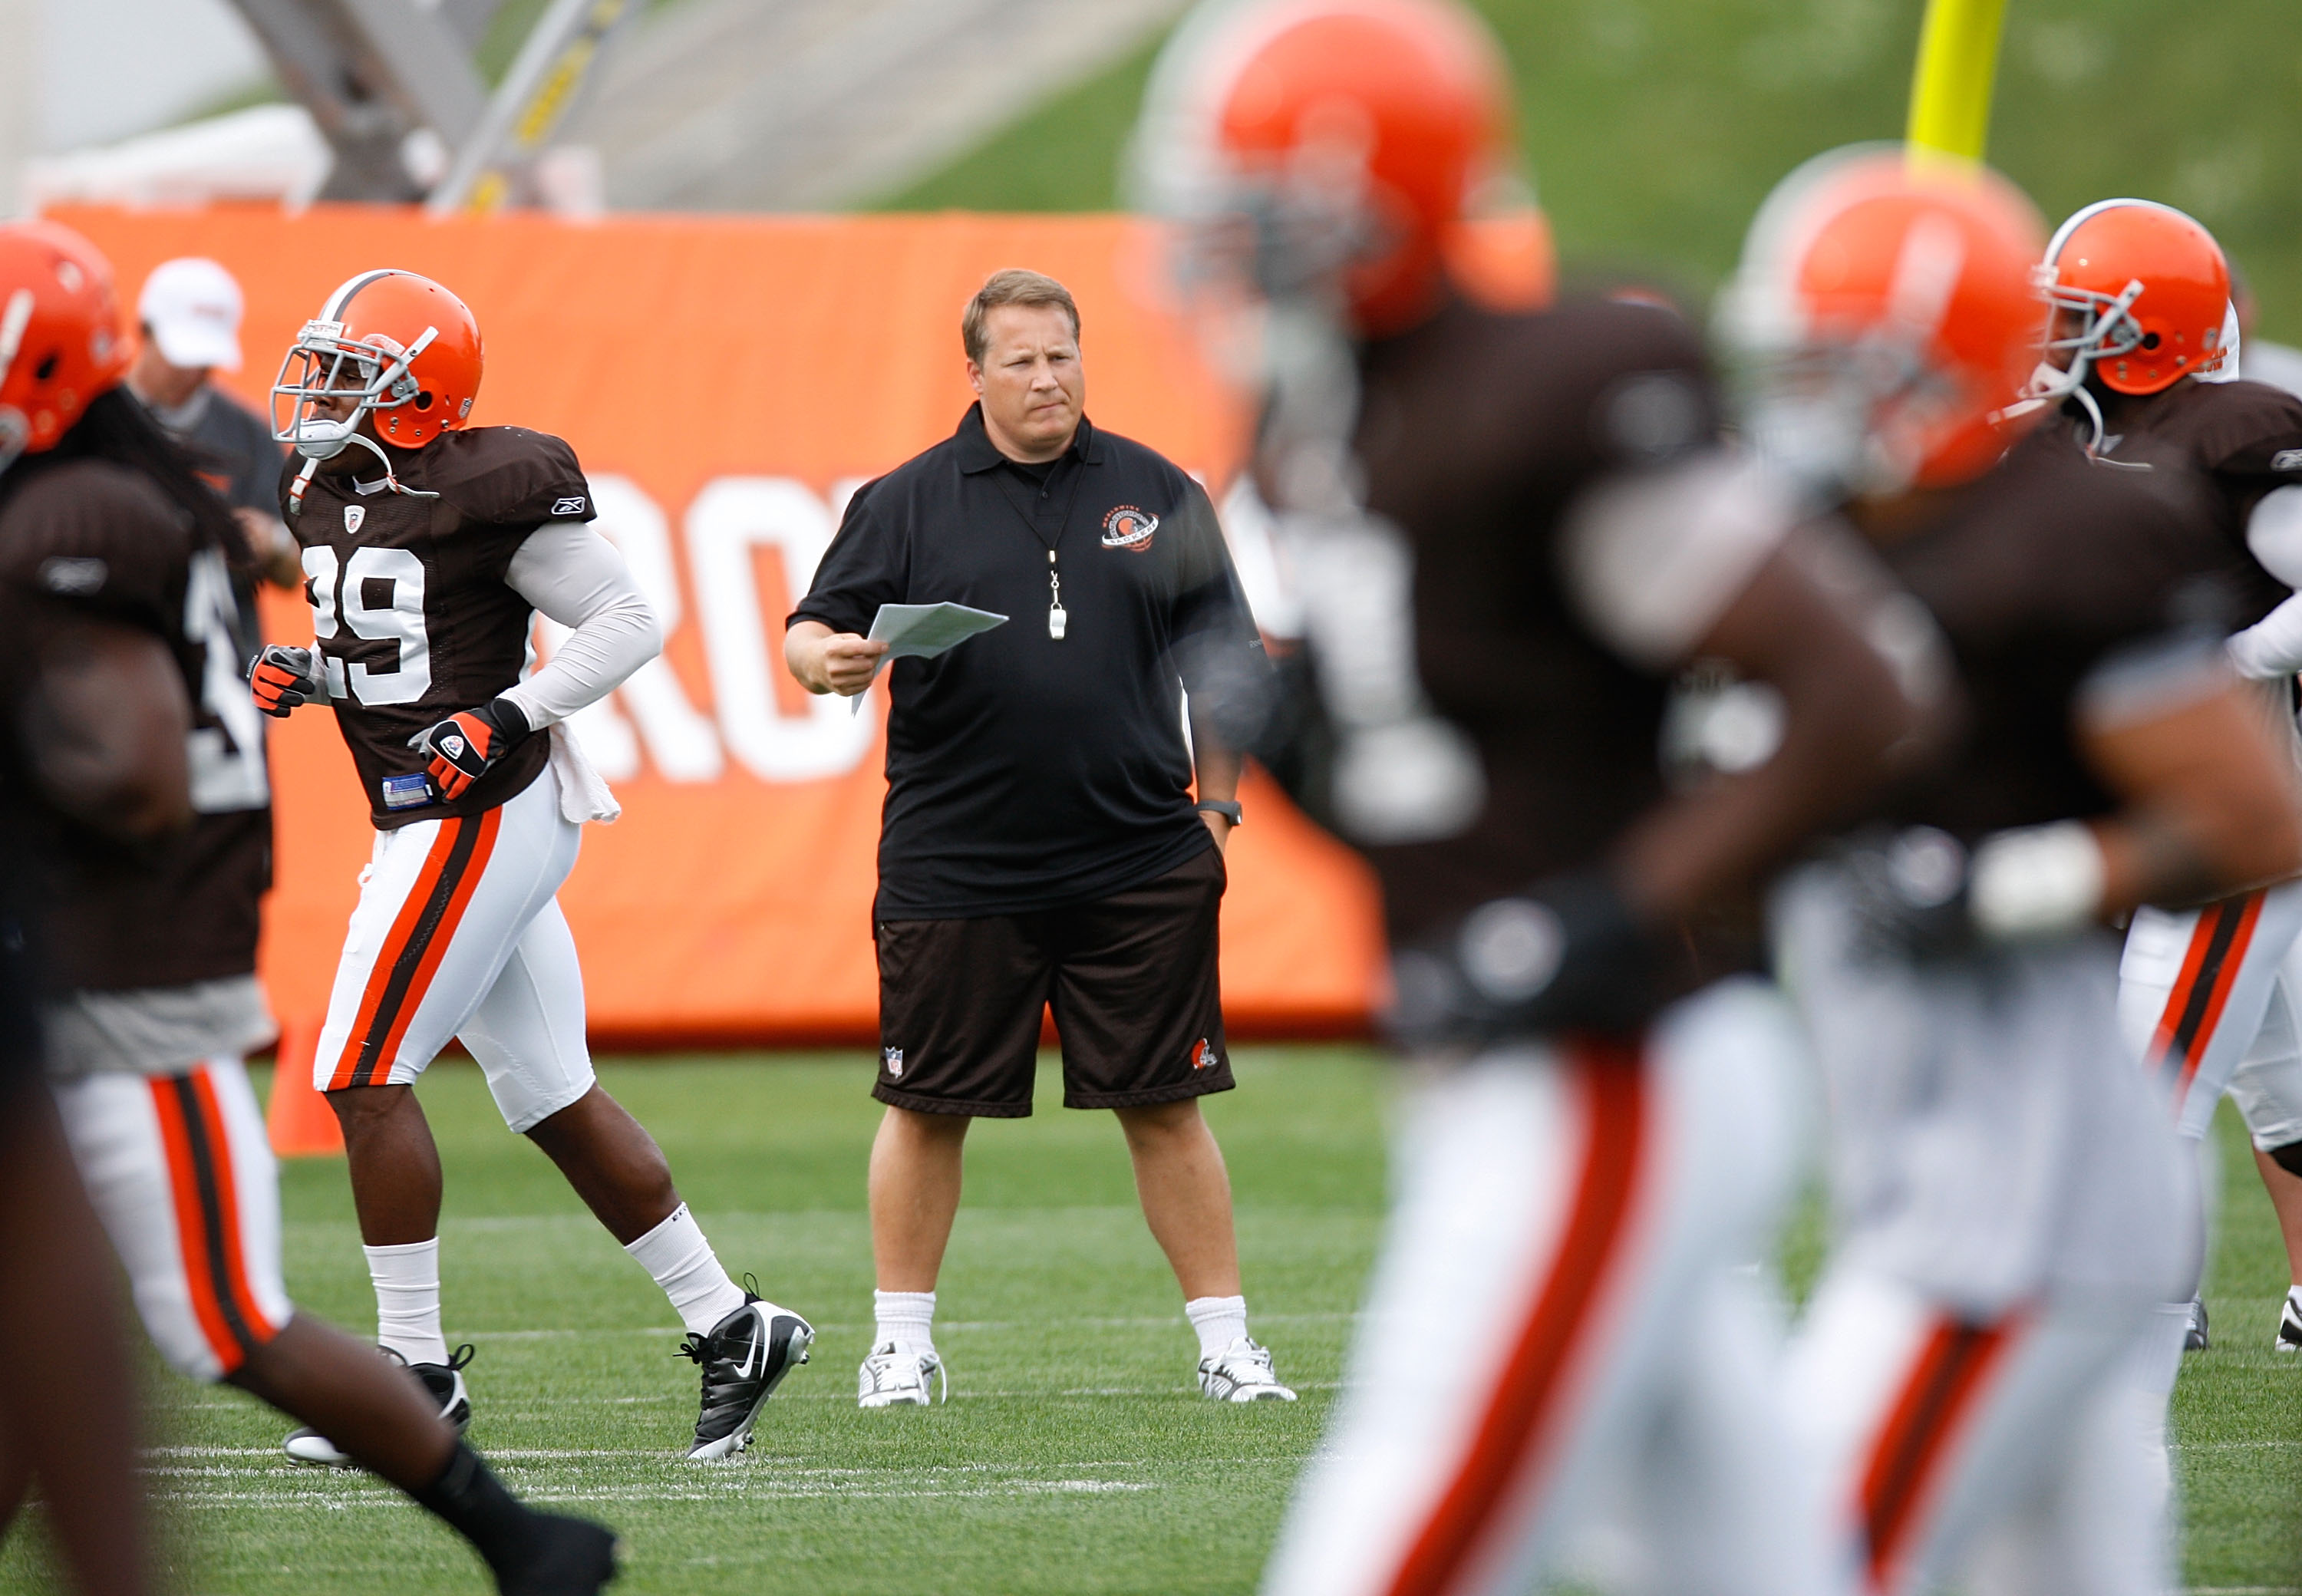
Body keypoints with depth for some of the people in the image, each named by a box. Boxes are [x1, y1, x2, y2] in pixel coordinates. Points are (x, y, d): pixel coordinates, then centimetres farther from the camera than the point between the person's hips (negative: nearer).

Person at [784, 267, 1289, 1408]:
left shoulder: (1158, 496, 9)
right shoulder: (906, 503, 4)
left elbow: (1222, 663, 13)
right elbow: (808, 636, 3)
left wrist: (1215, 807, 8)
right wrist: (829, 658, -20)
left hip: (1138, 870, 1)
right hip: (954, 873, -1)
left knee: (1165, 1103, 2)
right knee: (928, 1105, 5)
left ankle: (1225, 1344, 9)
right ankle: (902, 1339, 17)